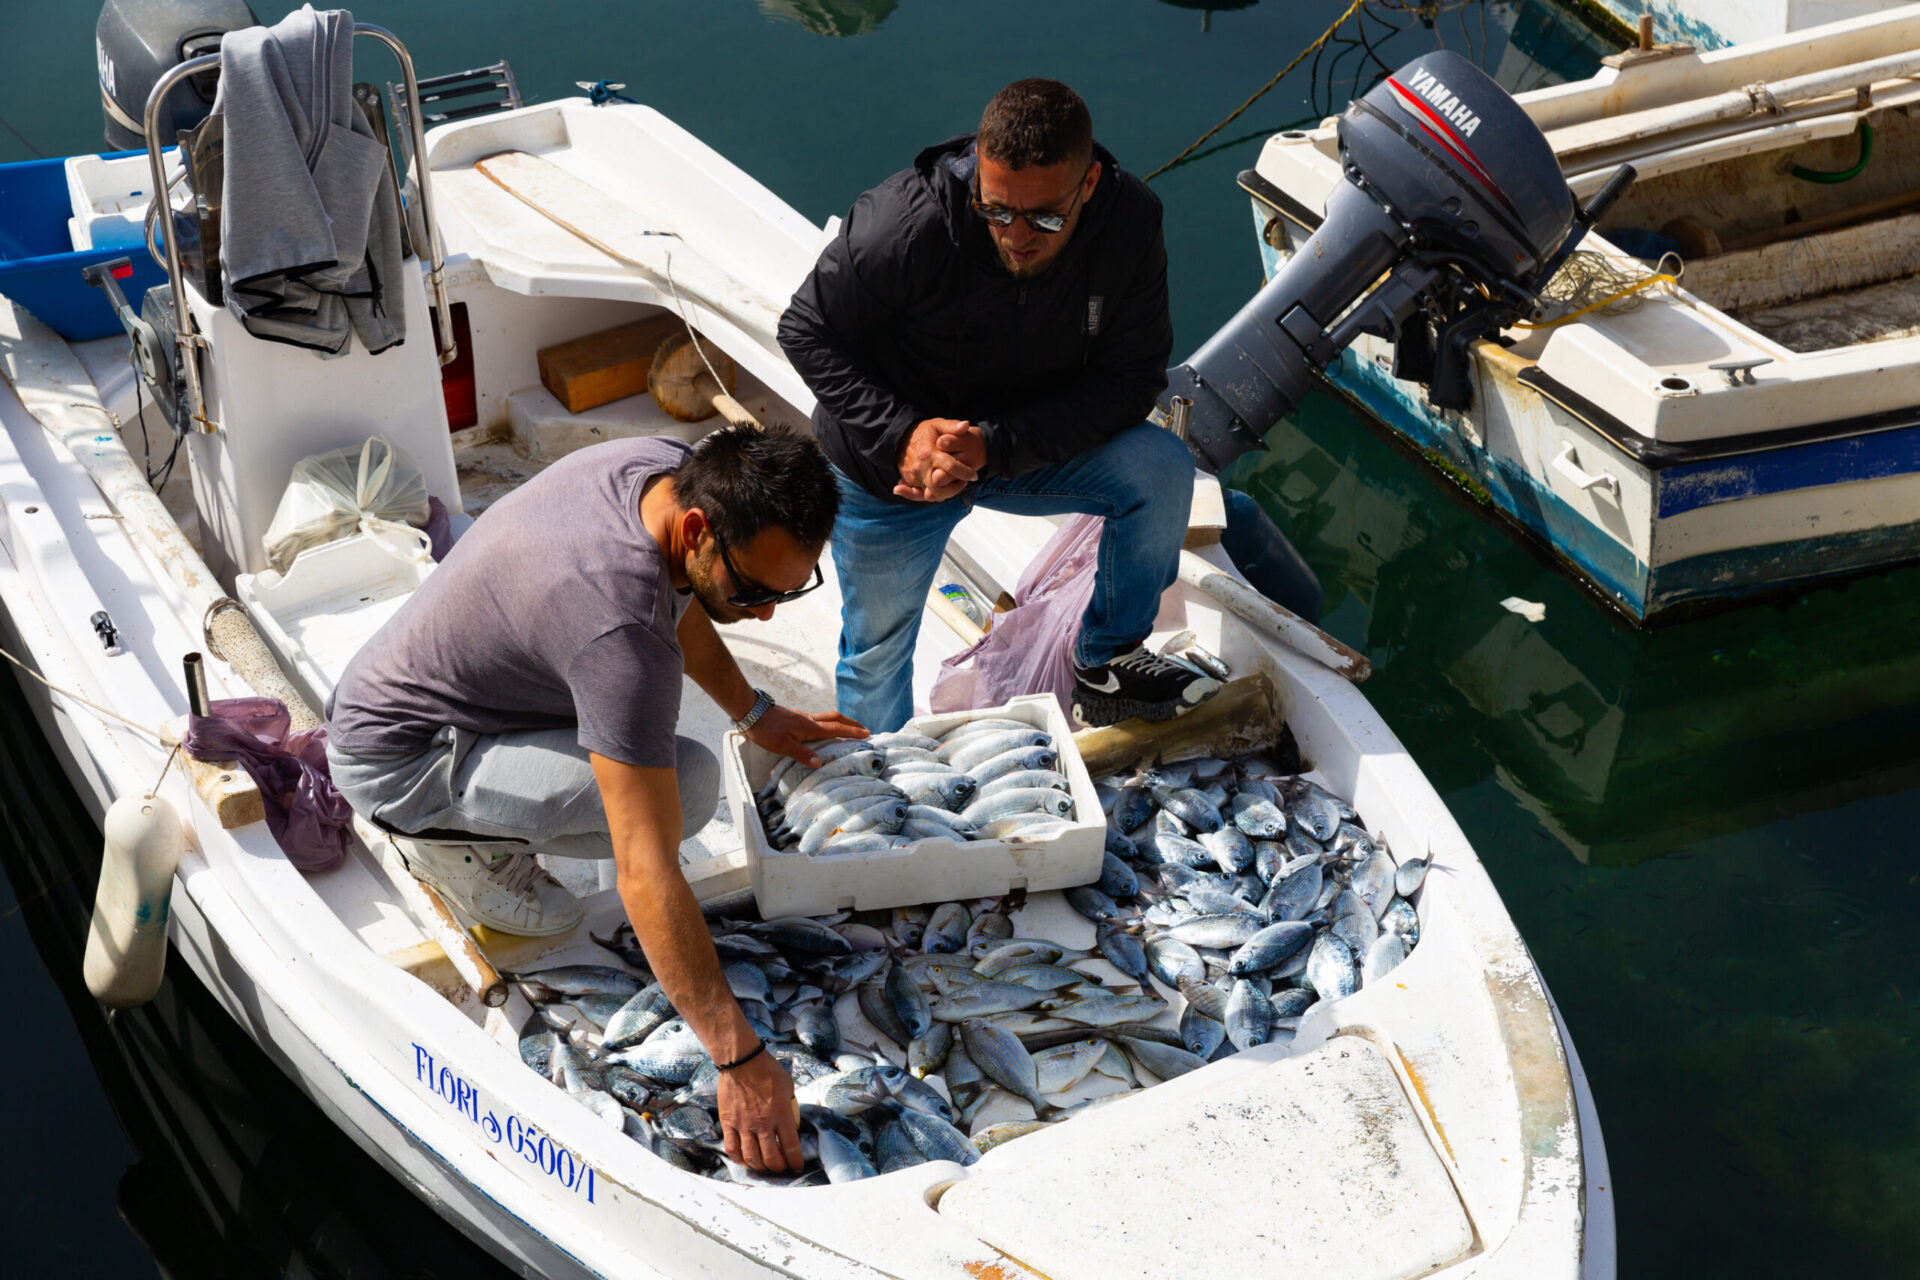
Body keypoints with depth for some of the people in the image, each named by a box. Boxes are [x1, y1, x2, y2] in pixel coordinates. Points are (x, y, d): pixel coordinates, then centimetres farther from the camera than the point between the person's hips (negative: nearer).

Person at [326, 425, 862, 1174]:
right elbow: (645, 875, -37)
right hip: (392, 760, -9)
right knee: (689, 784, -24)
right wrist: (740, 1062, -35)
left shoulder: (671, 469, -11)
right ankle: (458, 839, -1)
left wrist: (755, 714, 21)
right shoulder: (621, 630, -36)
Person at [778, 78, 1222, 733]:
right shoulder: (905, 222, -31)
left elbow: (1130, 379, -19)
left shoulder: (1130, 223, -23)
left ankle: (1105, 667, -1)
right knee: (877, 649, 9)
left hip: (1034, 449, 2)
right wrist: (902, 433, -29)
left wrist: (994, 446, -30)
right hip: (892, 467, -2)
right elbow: (808, 332, -17)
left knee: (1162, 467, -21)